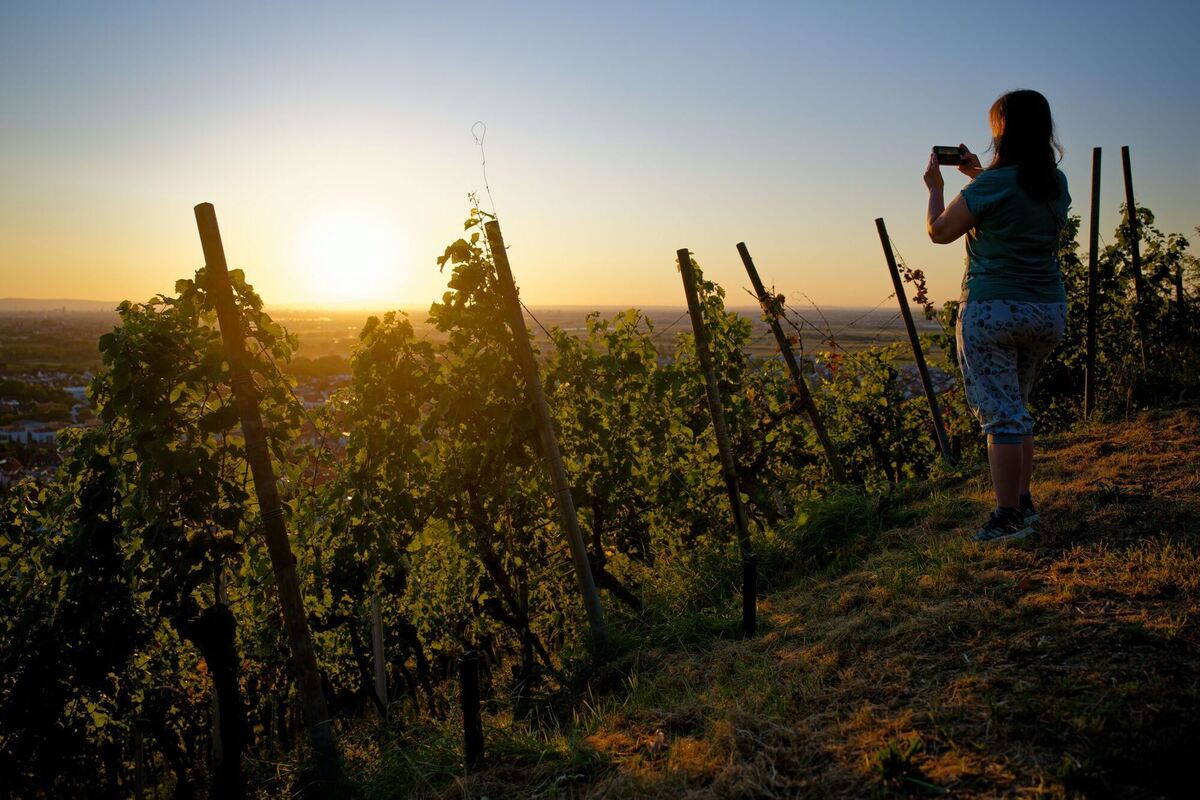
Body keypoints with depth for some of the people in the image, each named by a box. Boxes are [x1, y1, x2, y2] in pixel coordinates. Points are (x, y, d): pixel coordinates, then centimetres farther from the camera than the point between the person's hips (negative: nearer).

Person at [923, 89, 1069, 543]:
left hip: (992, 309, -7)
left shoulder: (993, 185, -14)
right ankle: (1023, 503, 25)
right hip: (1049, 310, 7)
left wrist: (935, 186, 13)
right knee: (1016, 409, 19)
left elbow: (939, 231, -2)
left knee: (1001, 414, -3)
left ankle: (1008, 518, 1)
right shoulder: (1057, 183, 7)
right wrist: (979, 175, 28)